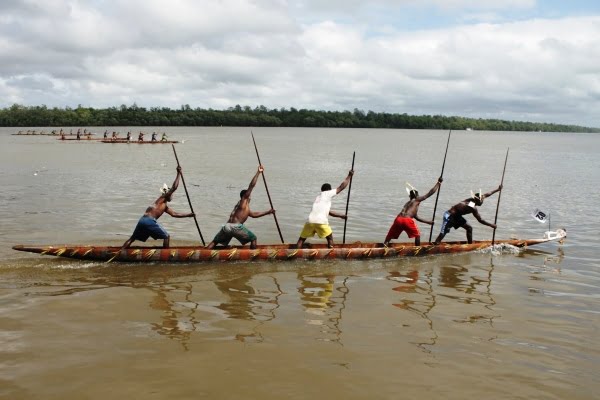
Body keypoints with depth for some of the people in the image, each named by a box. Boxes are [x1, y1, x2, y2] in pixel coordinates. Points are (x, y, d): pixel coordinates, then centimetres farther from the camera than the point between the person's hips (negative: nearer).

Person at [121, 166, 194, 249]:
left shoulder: (165, 207, 28)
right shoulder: (162, 199, 4)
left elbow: (174, 214, 33)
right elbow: (174, 188, -5)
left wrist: (188, 215, 34)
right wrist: (179, 173, -1)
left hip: (142, 220, 9)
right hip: (149, 221, -9)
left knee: (132, 238, 15)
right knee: (166, 237, 3)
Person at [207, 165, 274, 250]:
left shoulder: (244, 207, 30)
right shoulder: (243, 201, 7)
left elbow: (253, 214, 41)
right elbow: (251, 185, -1)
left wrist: (267, 212, 44)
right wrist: (258, 172, 1)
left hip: (227, 226, 8)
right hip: (235, 227, -8)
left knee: (214, 242, 13)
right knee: (253, 238, 6)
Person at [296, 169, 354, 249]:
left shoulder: (318, 198, 33)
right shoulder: (327, 194, 13)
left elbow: (328, 211, 38)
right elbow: (341, 187, 15)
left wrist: (340, 215, 43)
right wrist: (349, 176, 24)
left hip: (310, 221, 5)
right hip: (321, 221, -5)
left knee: (301, 239, 17)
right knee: (330, 238, 15)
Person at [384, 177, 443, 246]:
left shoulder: (408, 203, 35)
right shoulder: (417, 200, 15)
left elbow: (416, 217, 42)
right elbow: (430, 193, 16)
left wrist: (428, 222, 48)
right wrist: (438, 183, 26)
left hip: (398, 219, 6)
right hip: (407, 220, -6)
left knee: (389, 238, 9)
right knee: (417, 235, 16)